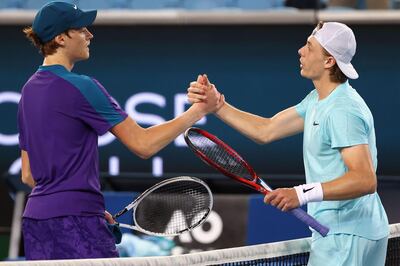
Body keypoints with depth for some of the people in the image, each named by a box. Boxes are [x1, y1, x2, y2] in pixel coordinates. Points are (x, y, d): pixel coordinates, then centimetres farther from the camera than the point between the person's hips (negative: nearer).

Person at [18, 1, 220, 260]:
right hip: (74, 222, -9)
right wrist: (200, 110, -5)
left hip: (36, 216, 9)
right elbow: (144, 144, -12)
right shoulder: (79, 86, -11)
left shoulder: (30, 90, 15)